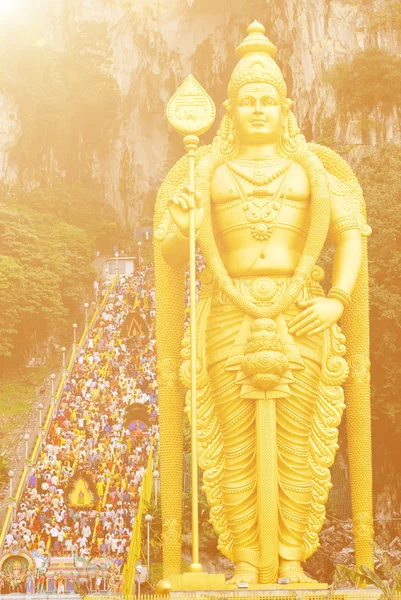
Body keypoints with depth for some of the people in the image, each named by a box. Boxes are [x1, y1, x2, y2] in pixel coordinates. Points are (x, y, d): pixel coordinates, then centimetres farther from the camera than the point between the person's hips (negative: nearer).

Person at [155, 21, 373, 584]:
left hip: (299, 321, 0)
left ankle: (291, 558, 11)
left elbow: (351, 234, 4)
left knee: (297, 442, 1)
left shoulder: (313, 168, 8)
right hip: (230, 321, 0)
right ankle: (246, 561, 9)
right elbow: (172, 255, 6)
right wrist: (177, 224, -18)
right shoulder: (206, 171, 8)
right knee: (237, 445, 0)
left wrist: (339, 301, -11)